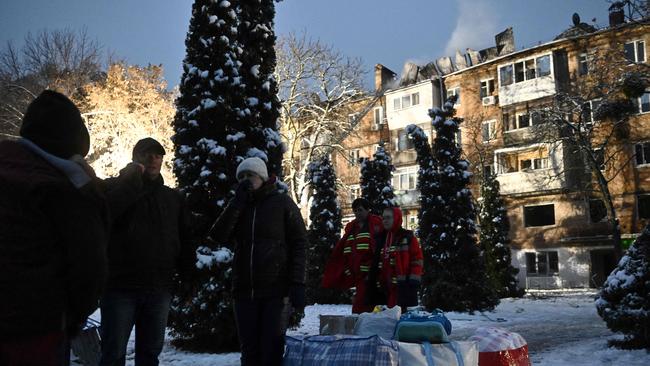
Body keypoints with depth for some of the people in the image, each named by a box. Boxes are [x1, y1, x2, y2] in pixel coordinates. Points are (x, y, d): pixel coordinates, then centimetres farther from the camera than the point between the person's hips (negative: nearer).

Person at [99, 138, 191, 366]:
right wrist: (132, 179, -15)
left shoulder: (173, 198, 14)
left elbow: (184, 239, 15)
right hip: (120, 286, -4)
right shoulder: (116, 187, 3)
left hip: (160, 289, 4)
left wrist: (187, 276, 6)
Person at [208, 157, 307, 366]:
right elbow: (218, 236, -1)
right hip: (244, 291, 4)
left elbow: (298, 244, -2)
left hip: (275, 290, -4)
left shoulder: (282, 202, 4)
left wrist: (297, 284, -12)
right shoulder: (238, 206, 16)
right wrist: (238, 201, -5)